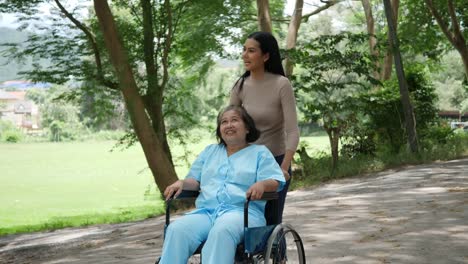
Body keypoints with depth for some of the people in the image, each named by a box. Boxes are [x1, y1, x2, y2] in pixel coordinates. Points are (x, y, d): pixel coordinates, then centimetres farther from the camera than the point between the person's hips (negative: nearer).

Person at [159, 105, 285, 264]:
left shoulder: (260, 152, 16)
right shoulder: (210, 151, 30)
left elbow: (275, 182, 4)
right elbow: (195, 180, 26)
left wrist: (262, 185, -20)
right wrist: (181, 183, 2)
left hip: (243, 211, -4)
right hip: (206, 211, 4)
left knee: (222, 230, -40)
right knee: (176, 229, -29)